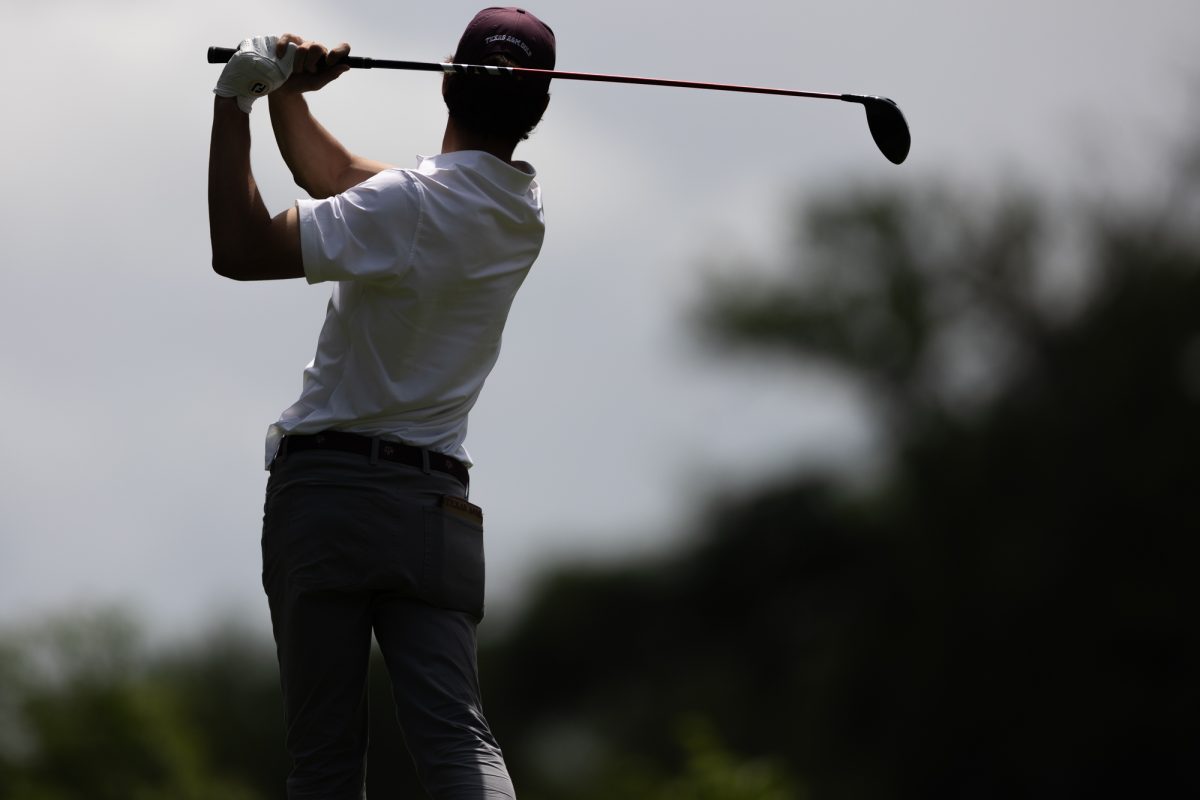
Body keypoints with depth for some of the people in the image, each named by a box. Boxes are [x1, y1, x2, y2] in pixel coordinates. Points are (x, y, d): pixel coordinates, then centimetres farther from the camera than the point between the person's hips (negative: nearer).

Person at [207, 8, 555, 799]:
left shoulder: (412, 205, -12)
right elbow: (338, 175, 22)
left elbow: (241, 250, -16)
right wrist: (284, 94, 13)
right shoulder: (524, 211, 11)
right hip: (435, 506, 5)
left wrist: (236, 101, -10)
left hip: (325, 492, -5)